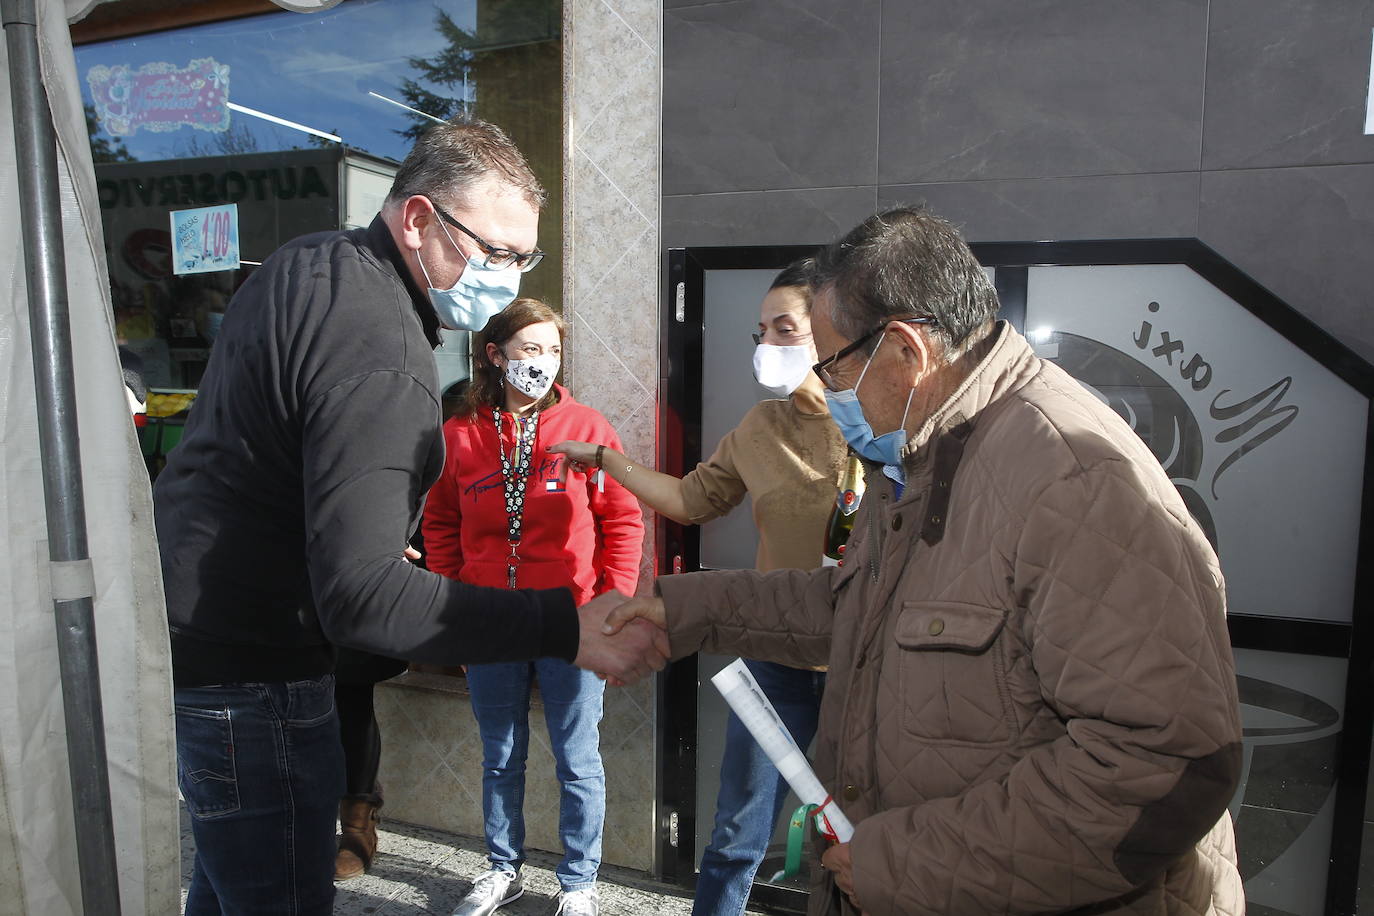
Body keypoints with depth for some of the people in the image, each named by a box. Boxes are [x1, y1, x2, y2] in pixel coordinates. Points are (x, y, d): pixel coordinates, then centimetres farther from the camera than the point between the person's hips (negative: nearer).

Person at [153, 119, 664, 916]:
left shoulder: (310, 262, 6)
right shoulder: (382, 359, -27)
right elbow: (360, 597, -34)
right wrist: (564, 627, -37)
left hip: (185, 630, 10)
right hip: (242, 675, -10)